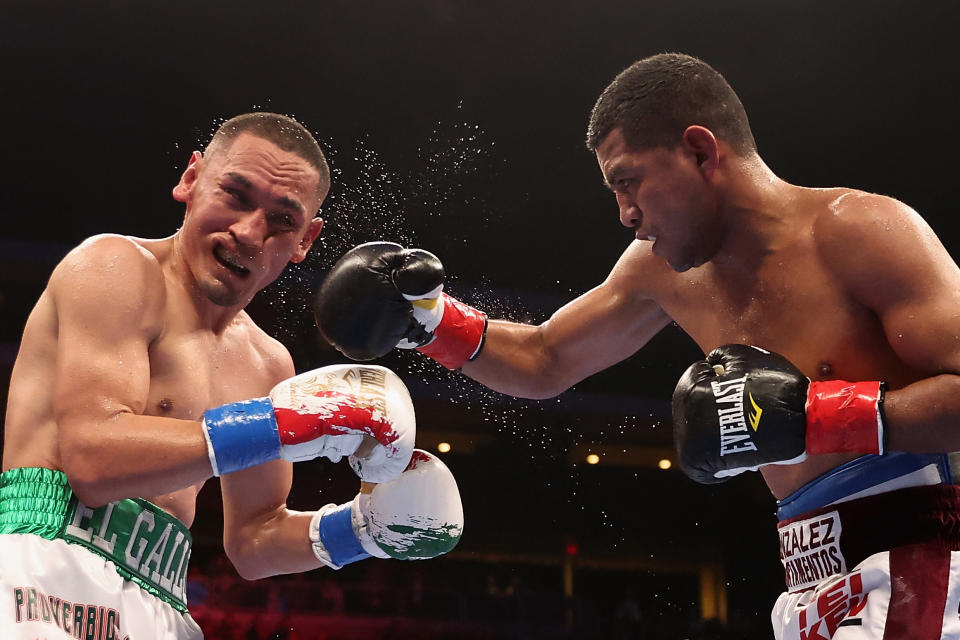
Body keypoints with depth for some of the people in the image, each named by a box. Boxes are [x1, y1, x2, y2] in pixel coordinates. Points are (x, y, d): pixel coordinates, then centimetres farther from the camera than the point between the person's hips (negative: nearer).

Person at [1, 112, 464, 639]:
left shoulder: (268, 365, 13)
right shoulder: (117, 268, -6)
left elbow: (252, 542, 18)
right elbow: (93, 461, -19)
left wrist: (359, 528, 2)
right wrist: (285, 424, -20)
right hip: (48, 576, -6)